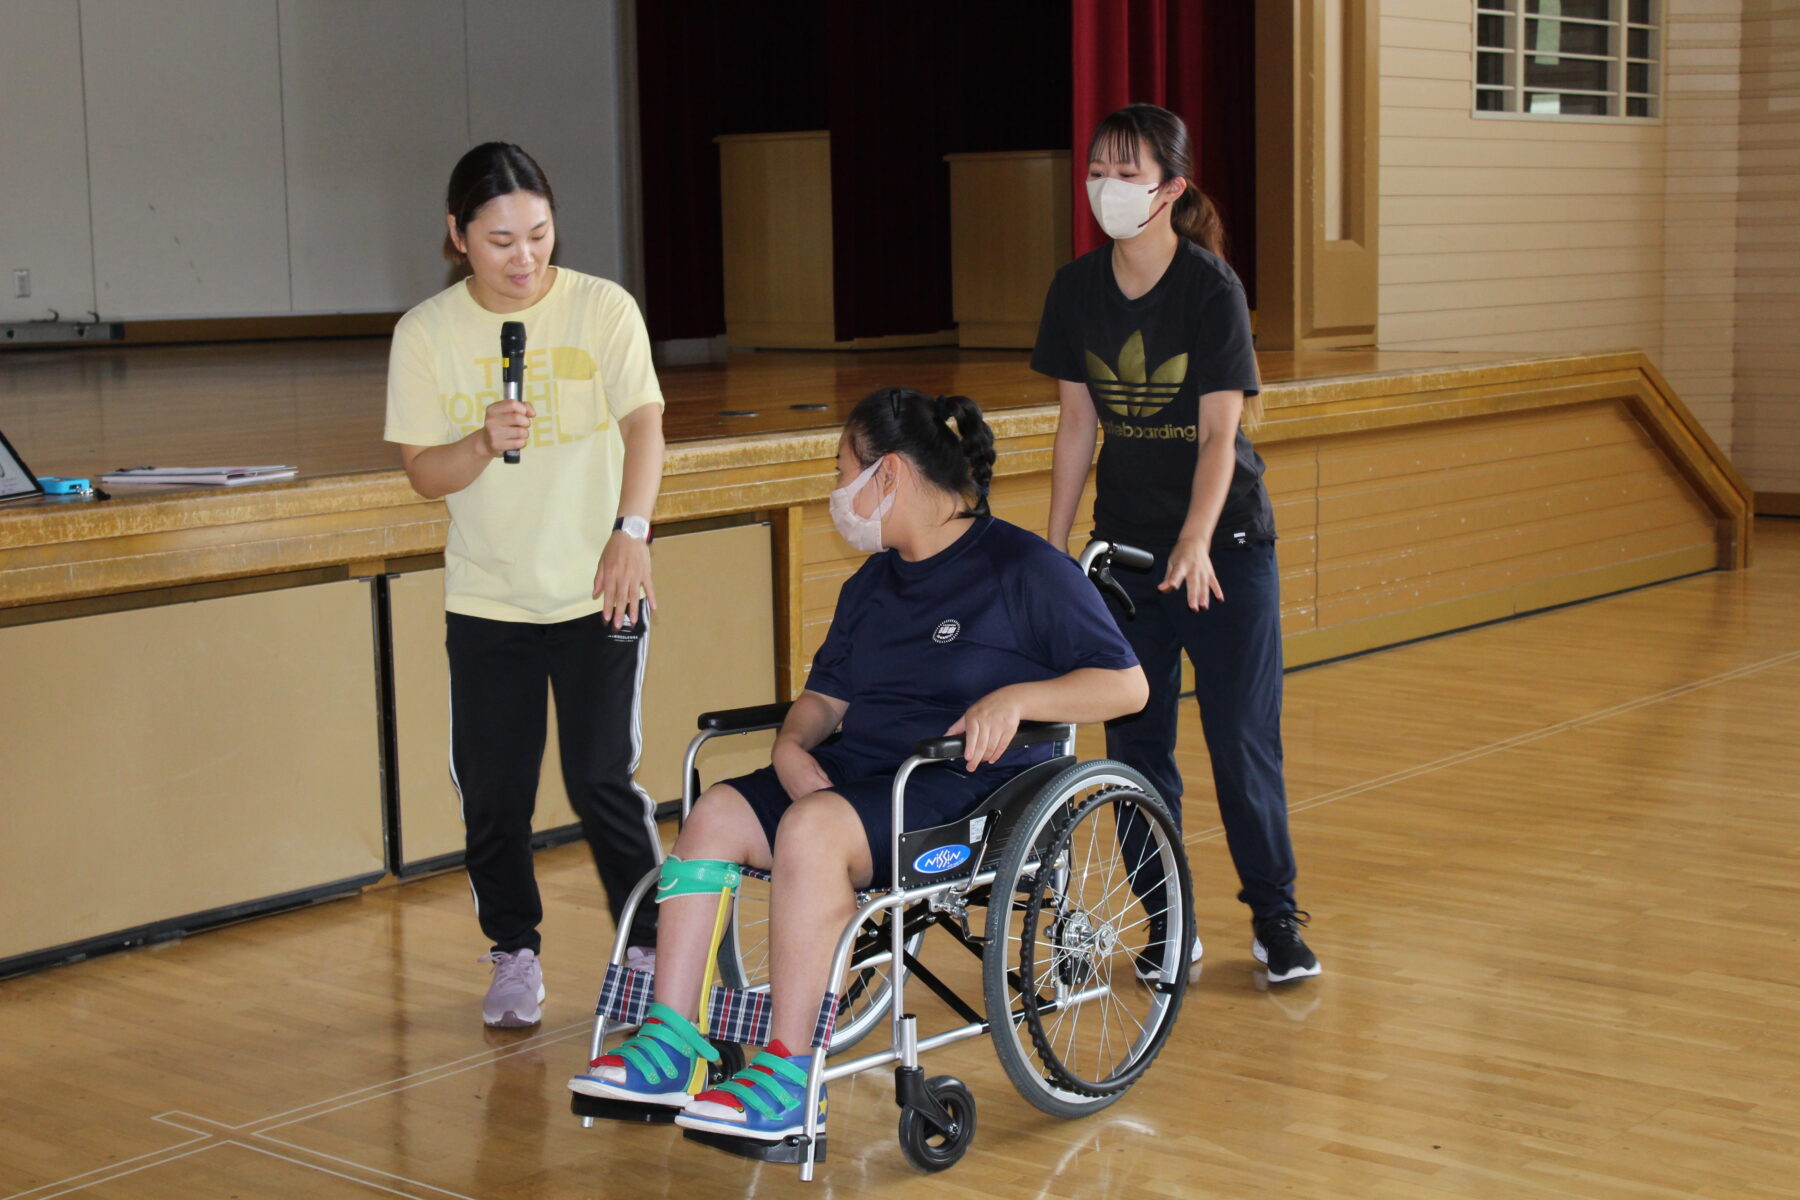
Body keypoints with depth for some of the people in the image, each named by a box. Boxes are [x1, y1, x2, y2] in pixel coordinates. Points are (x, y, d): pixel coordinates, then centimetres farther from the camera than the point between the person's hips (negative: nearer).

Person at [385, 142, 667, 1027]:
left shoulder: (602, 308, -5)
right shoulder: (426, 333, -1)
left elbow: (644, 423, -12)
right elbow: (423, 472, 0)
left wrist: (631, 531, -27)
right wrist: (485, 443, -21)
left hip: (597, 591, -2)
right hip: (485, 599, 2)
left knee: (602, 778, -4)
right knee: (492, 790, 5)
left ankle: (649, 948, 15)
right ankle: (514, 953, 25)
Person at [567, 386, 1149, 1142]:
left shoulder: (1023, 568, -3)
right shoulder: (872, 585, 21)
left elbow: (1127, 684, -6)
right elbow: (826, 693, 22)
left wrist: (1017, 697, -20)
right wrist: (791, 745, 0)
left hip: (969, 789, -8)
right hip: (854, 769, 8)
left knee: (812, 827, -33)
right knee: (717, 812, -14)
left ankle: (787, 1073, -30)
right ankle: (670, 1041, -15)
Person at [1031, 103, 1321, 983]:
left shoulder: (1211, 288, -12)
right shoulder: (1076, 290, 1)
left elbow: (1220, 431, -17)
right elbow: (1078, 424, 6)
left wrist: (1196, 541, -29)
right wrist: (1052, 545, 3)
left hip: (1225, 546, -4)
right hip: (1125, 548, 4)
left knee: (1242, 741, -1)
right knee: (1134, 744, 5)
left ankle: (1275, 917, 15)